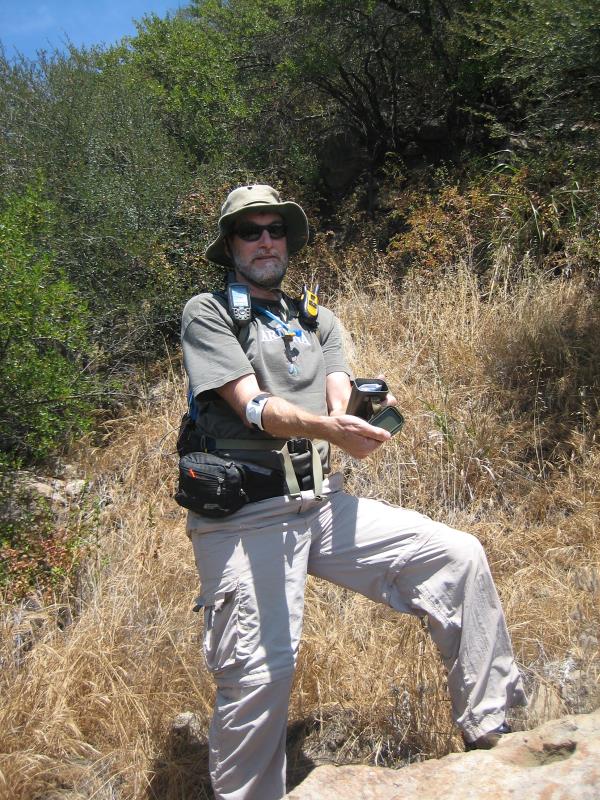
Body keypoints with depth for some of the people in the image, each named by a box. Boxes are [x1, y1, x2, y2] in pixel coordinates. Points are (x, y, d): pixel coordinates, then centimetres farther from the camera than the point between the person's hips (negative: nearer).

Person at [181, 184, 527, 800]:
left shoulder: (317, 322, 19)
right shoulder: (207, 313, 1)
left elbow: (340, 403, 4)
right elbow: (252, 407, -14)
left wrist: (357, 416, -20)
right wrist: (327, 428, -32)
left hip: (324, 505, 5)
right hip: (244, 517, -5)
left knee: (460, 556, -4)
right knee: (261, 673, -13)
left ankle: (489, 733, 9)